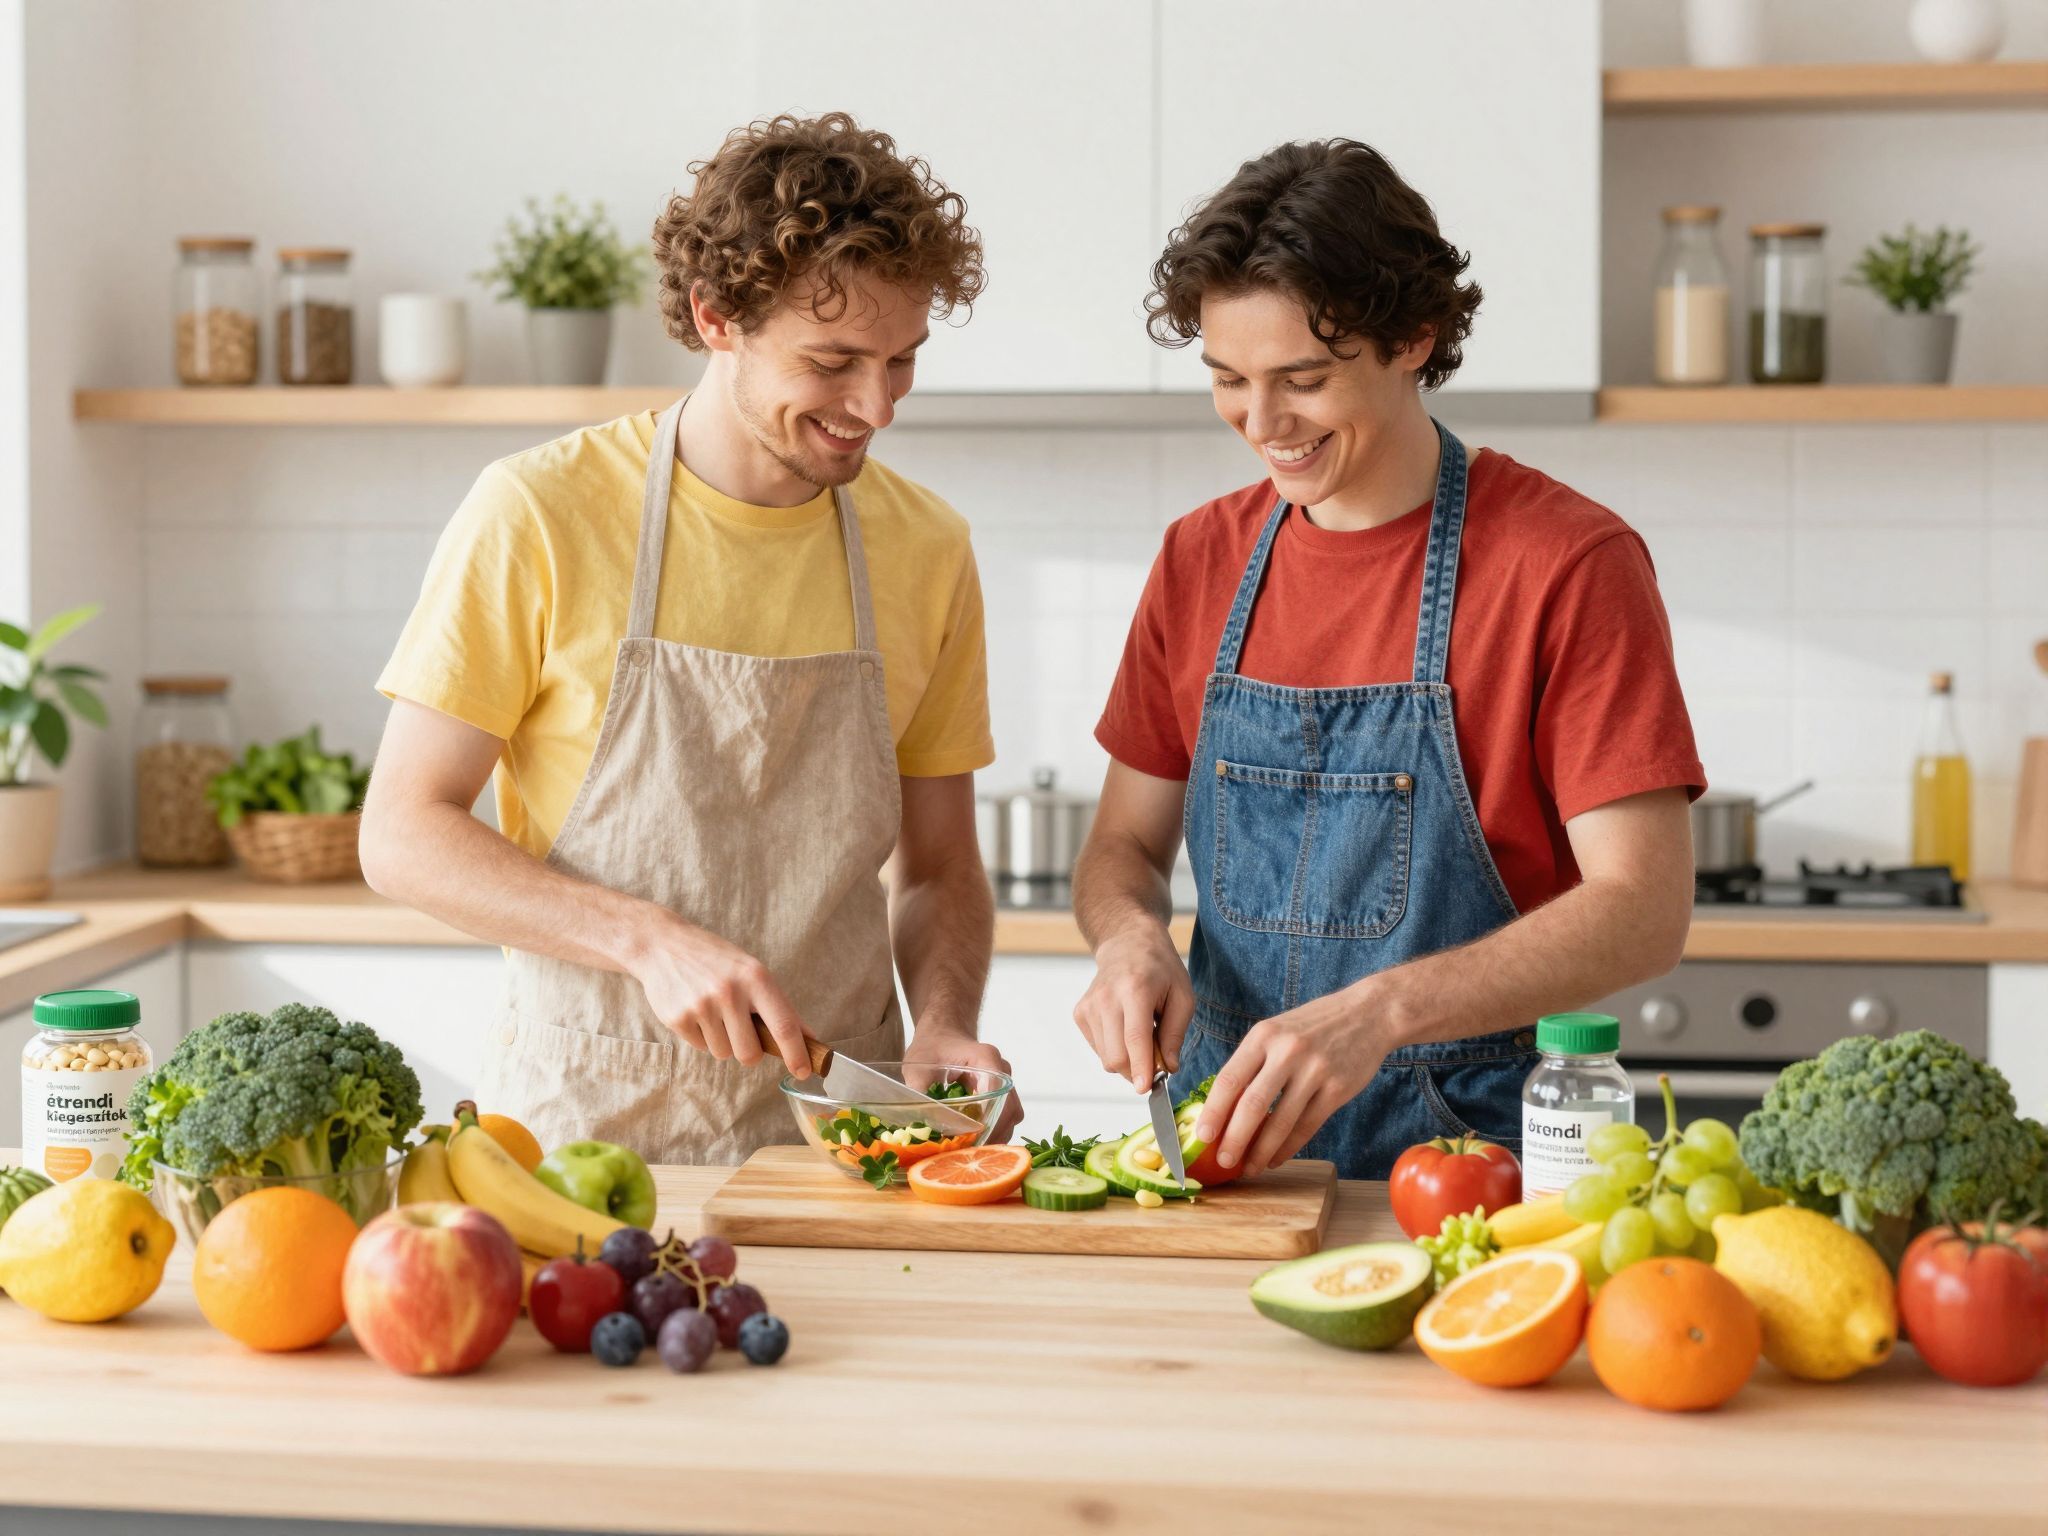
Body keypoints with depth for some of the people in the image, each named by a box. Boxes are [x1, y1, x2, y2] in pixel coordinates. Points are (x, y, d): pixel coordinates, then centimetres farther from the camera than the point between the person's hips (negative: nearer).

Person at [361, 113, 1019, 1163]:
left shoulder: (926, 551, 7)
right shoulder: (539, 515, -5)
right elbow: (403, 835, -4)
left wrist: (943, 1027, -5)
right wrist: (650, 941, -16)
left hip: (832, 1132, 3)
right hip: (585, 1129, -3)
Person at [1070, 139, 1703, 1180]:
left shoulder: (1568, 564, -6)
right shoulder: (1200, 560, 11)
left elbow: (1644, 910, -12)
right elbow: (1125, 846, 17)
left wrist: (1378, 1012, -24)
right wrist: (1128, 937, -6)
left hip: (1466, 1146, -4)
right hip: (1225, 1135, 4)